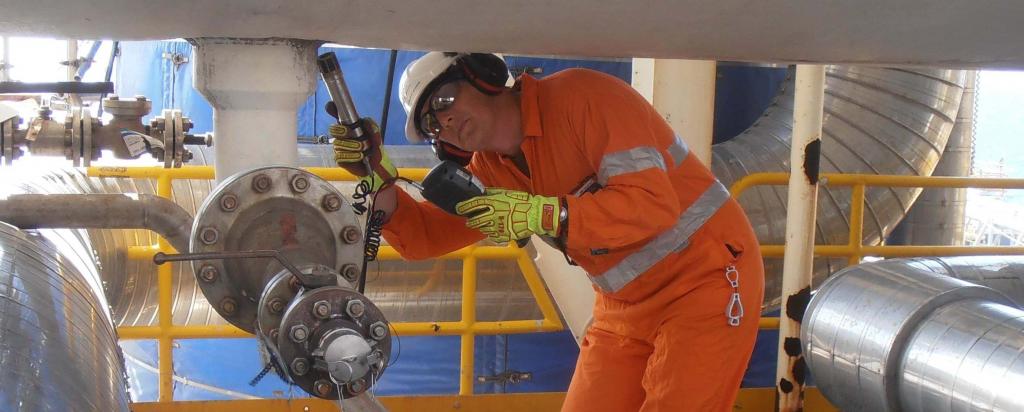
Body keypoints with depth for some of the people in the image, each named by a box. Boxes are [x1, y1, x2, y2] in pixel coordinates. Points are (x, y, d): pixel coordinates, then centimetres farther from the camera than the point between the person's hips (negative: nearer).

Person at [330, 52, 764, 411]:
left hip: (709, 278, -7)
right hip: (626, 307, 8)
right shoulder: (490, 171, 5)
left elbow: (653, 203, -27)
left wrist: (539, 214, -31)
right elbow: (423, 236, 4)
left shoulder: (581, 95, -19)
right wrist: (380, 183, -13)